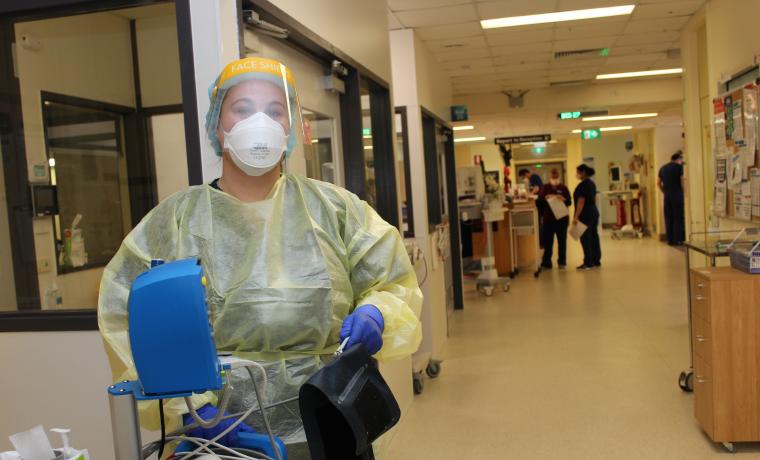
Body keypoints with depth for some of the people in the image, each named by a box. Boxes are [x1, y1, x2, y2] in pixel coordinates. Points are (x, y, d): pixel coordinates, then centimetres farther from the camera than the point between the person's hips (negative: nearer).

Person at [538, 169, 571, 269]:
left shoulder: (563, 188, 3)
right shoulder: (545, 188, 4)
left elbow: (569, 202, 1)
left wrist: (563, 199, -18)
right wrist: (545, 198, -17)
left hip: (562, 218, 0)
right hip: (548, 219, 0)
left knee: (562, 241, 6)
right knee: (547, 241, 1)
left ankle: (562, 262, 15)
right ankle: (546, 262, 8)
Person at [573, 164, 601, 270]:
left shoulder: (582, 185, -16)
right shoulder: (592, 183, 13)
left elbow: (581, 202, -21)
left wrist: (576, 217, -21)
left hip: (585, 215, -9)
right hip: (594, 212, 9)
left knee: (585, 239, -5)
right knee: (594, 237, 11)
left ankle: (588, 263, -4)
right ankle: (596, 261, 16)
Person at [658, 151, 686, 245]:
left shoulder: (663, 168, 11)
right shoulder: (679, 167, -4)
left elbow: (658, 183, 13)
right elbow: (682, 182, -7)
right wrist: (684, 191, 5)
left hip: (667, 195, 5)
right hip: (677, 195, -5)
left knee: (668, 218, 7)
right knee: (678, 217, 1)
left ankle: (670, 240, 9)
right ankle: (677, 240, 0)